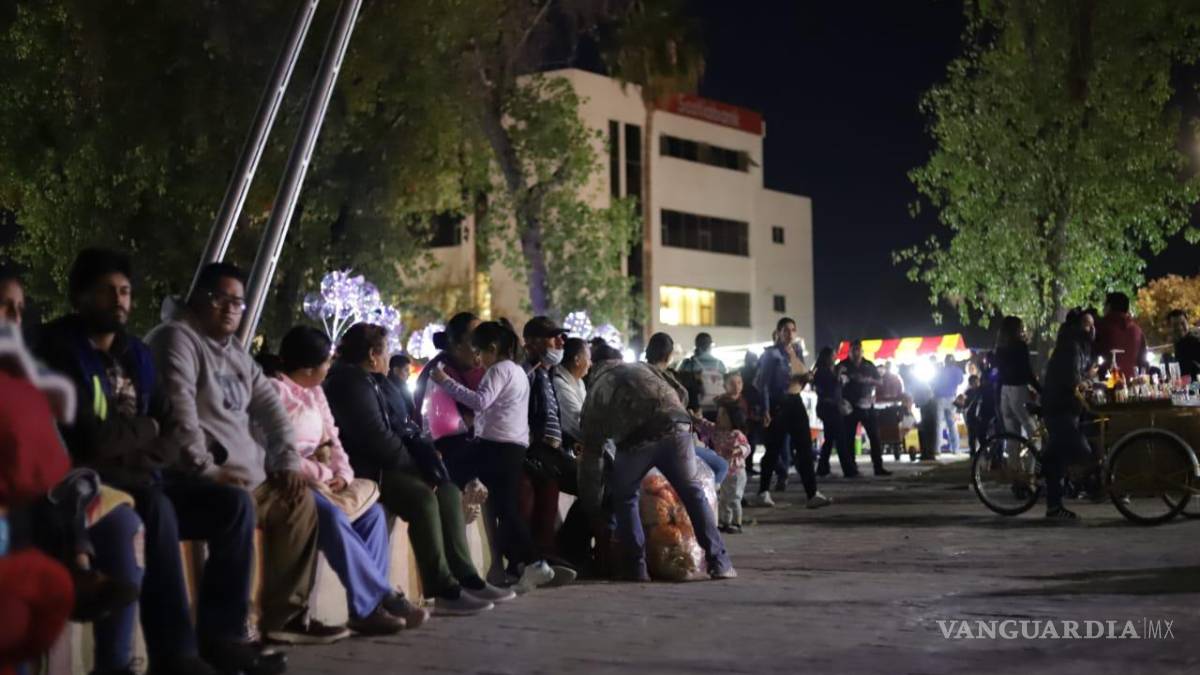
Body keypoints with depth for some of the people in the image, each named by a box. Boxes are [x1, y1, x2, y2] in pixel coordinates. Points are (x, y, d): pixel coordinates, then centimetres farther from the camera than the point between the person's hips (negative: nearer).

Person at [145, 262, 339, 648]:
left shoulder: (236, 353, 21)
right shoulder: (177, 339, -8)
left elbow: (270, 406, 19)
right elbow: (178, 409, -20)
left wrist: (288, 460, 6)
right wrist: (204, 469, -25)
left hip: (247, 471, 10)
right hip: (193, 477, -10)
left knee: (299, 501, 5)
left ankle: (285, 616, 6)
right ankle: (225, 629, -22)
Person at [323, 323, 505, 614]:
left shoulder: (371, 382, 18)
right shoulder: (351, 383, -14)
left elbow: (392, 428, 15)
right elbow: (376, 437, -22)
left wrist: (423, 454, -1)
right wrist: (418, 467, -11)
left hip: (380, 464, 11)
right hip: (362, 471, -11)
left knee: (448, 491, 3)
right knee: (423, 498, -29)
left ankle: (466, 578, -2)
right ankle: (444, 591, -27)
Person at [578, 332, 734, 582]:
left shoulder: (594, 394, 30)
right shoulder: (643, 368, 35)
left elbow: (592, 453, 27)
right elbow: (682, 392, 23)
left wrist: (594, 506, 32)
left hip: (636, 437, -1)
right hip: (675, 427, 2)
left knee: (624, 497, 22)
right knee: (693, 492, 16)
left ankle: (635, 567, 17)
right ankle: (719, 563, 14)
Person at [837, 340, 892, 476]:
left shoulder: (869, 365, 8)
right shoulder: (843, 366, -1)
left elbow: (879, 382, 11)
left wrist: (868, 380, -9)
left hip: (867, 405, 3)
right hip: (850, 406, -3)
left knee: (875, 436, 0)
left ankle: (878, 467, 4)